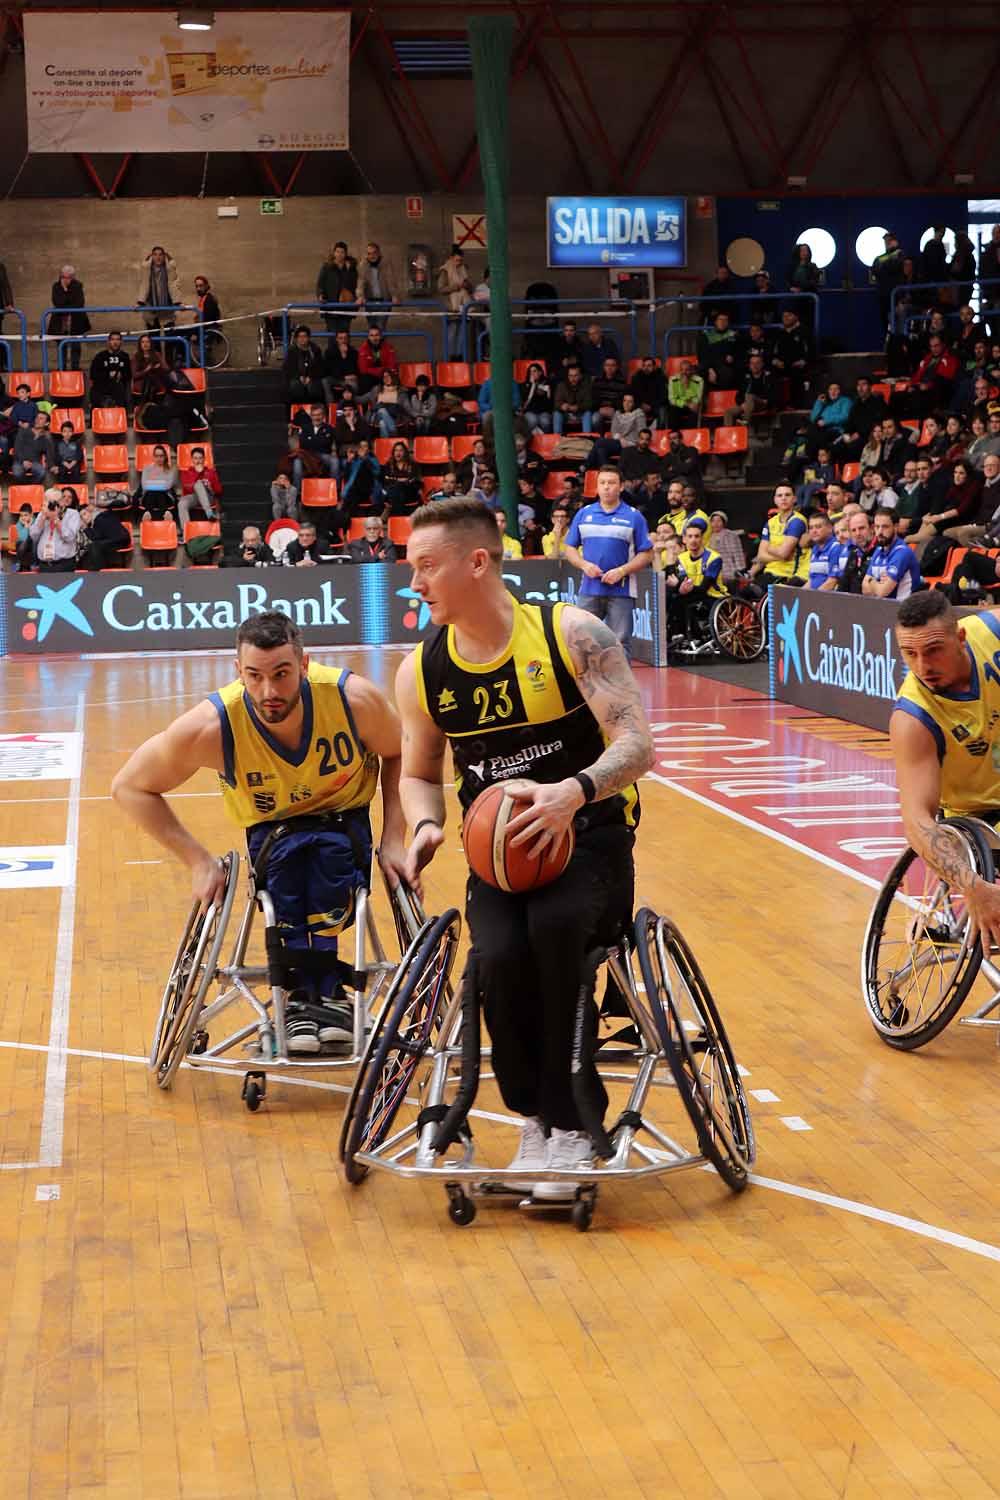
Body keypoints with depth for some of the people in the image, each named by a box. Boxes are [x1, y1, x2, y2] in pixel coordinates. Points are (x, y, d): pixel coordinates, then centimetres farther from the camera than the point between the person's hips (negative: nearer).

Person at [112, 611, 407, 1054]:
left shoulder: (354, 698, -27)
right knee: (287, 851, -34)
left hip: (346, 821, 0)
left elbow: (399, 755, -4)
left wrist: (393, 841, -11)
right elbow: (129, 788, -14)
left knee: (329, 849, -34)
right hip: (271, 830, 0)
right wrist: (199, 861, -16)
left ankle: (312, 998, -24)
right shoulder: (211, 726, -28)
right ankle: (313, 998, -27)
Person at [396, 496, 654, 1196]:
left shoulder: (572, 634, -9)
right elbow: (420, 774, 18)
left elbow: (637, 744, -14)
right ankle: (536, 1117, -5)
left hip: (591, 838, -3)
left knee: (554, 922, -35)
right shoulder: (422, 672, 4)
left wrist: (576, 790, -33)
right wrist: (426, 825, -5)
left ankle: (573, 1122, -18)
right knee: (500, 954, -29)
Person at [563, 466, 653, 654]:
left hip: (620, 591, -2)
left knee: (620, 644, 0)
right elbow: (570, 548, 13)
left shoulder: (634, 516, 2)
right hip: (589, 590, 2)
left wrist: (621, 571, -13)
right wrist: (584, 564, -7)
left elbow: (646, 554, 0)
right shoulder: (583, 514, 10)